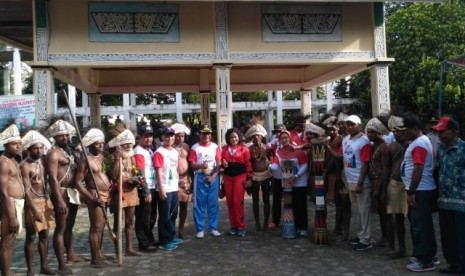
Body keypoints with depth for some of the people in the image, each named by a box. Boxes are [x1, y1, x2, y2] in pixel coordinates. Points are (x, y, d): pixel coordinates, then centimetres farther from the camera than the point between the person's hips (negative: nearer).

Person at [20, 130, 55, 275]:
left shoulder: (42, 161, 8)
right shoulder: (25, 166, -13)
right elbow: (27, 190, -17)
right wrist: (34, 210, -22)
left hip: (45, 200, 7)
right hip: (33, 202, -7)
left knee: (44, 235, 12)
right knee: (31, 237, 2)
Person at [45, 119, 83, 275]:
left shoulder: (70, 150, 15)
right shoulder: (53, 153, -10)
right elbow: (52, 179, -19)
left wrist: (79, 193, 14)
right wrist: (59, 200, -26)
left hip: (73, 192, 8)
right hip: (62, 193, -8)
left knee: (70, 226, 21)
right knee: (61, 228, -4)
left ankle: (71, 255, 36)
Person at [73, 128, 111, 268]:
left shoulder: (101, 156, 10)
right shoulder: (86, 160, -14)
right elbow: (78, 182, -18)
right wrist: (92, 197, -22)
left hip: (106, 195, 9)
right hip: (95, 196, -9)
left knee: (102, 225, 16)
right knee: (96, 227, -4)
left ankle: (99, 253, 28)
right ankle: (95, 259, 5)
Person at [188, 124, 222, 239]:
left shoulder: (215, 147, 5)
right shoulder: (195, 148, -2)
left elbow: (218, 164, 4)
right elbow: (192, 166, -4)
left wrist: (213, 176, -9)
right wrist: (201, 166, -24)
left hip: (213, 178, 2)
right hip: (200, 178, -2)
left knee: (213, 203, 6)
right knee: (199, 204, 2)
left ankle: (213, 228, 15)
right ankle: (200, 229, 11)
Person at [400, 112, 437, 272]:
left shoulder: (419, 144, -18)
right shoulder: (419, 141, 15)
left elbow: (418, 169, -23)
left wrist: (411, 192, -21)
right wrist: (412, 191, 19)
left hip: (420, 191, -10)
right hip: (421, 190, 10)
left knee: (420, 226, -3)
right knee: (423, 225, 16)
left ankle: (425, 260, 4)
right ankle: (427, 255, 26)